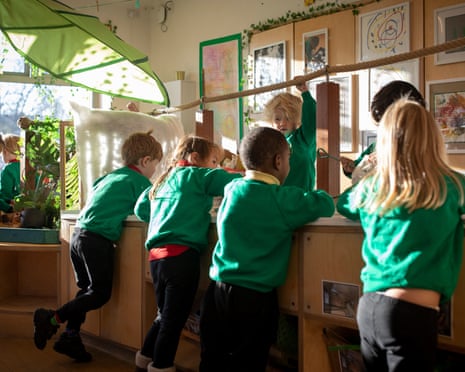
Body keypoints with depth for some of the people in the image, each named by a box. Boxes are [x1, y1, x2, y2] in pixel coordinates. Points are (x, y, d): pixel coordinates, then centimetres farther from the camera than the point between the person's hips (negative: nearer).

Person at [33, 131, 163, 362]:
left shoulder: (112, 176, 21)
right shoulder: (140, 181, 0)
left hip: (79, 234, 8)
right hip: (98, 239, -8)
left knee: (87, 289, 17)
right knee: (100, 293, 0)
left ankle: (70, 336, 14)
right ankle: (52, 319, -7)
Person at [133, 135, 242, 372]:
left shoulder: (164, 180, 23)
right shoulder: (196, 175, 1)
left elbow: (141, 209, 30)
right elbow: (236, 182, -8)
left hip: (157, 255, 8)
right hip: (181, 254, -8)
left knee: (165, 314, 19)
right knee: (174, 317, -2)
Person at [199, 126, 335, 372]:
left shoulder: (232, 189, 4)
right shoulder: (282, 200, -13)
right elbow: (326, 204, -6)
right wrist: (314, 195, 14)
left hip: (216, 291, 6)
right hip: (254, 298, -6)